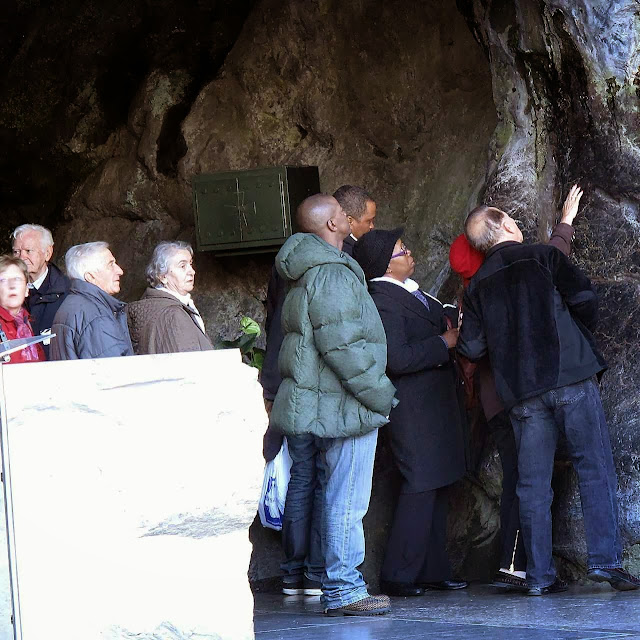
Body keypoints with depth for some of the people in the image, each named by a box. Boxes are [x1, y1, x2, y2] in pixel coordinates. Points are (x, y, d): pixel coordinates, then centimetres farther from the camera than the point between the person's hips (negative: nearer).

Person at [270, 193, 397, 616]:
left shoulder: (306, 274, 18)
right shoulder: (333, 273, -15)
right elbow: (341, 345, -21)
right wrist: (380, 394, -14)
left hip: (324, 407, 10)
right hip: (345, 407, -10)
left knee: (334, 499, 13)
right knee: (347, 501, -8)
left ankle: (336, 587, 18)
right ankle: (344, 590, -7)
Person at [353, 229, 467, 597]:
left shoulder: (410, 293, 14)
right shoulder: (384, 300, -17)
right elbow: (398, 358, -26)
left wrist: (449, 329, 8)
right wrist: (443, 343, -16)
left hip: (436, 404, 10)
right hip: (415, 410, -10)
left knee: (437, 489, 12)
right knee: (420, 490, -10)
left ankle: (434, 570, 19)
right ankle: (399, 576, -5)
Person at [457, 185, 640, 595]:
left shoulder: (478, 285, 12)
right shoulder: (544, 257, 3)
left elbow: (471, 349, 7)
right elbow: (585, 297, -7)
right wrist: (582, 337, 12)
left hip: (521, 391, 4)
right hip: (572, 377, -3)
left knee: (534, 483, 5)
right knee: (596, 468, 0)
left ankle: (540, 576, 3)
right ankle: (605, 559, -8)